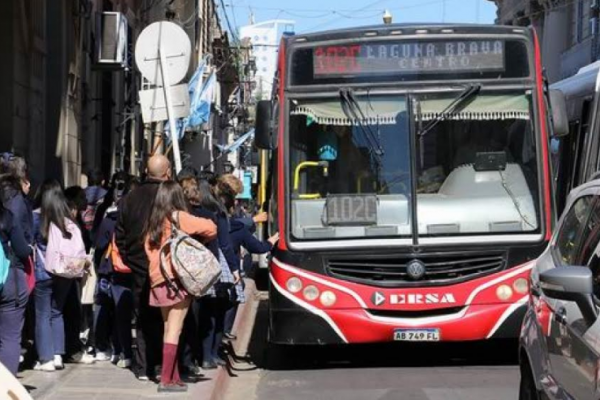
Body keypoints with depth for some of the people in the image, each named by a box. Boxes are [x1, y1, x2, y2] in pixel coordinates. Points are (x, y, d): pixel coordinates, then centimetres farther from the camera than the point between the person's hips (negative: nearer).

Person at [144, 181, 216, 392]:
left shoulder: (153, 222, 11)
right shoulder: (179, 217, -6)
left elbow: (148, 248, 11)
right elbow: (210, 228, -11)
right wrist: (199, 241, 6)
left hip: (158, 281, 6)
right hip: (178, 278, -6)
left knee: (168, 329, 12)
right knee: (174, 330, -5)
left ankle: (174, 377, 15)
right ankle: (166, 380, -8)